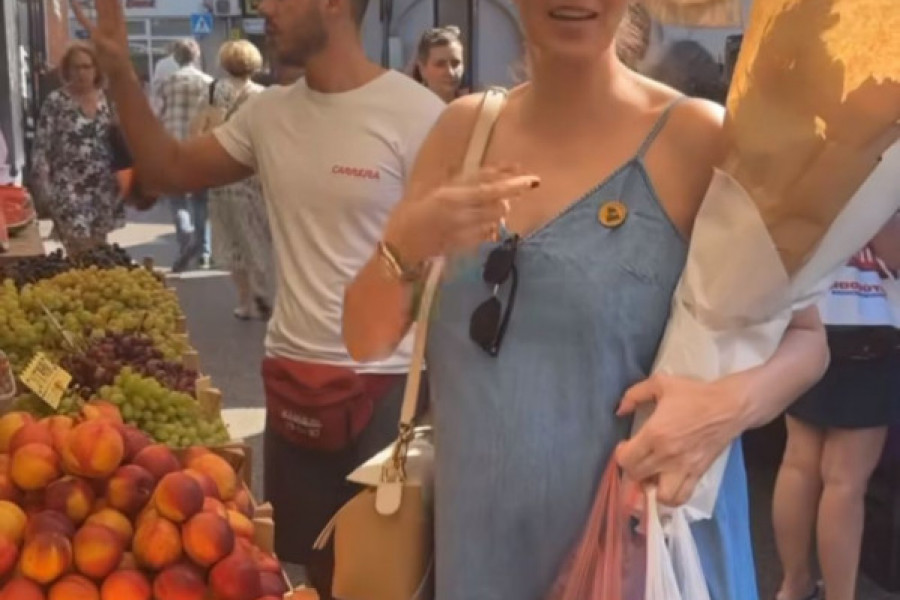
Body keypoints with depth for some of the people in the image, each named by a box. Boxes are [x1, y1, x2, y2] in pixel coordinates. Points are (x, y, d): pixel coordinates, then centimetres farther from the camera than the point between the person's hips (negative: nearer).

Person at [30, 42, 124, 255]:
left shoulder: (106, 99, 7)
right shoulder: (56, 102, -5)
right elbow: (41, 147, -6)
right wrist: (44, 188, -11)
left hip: (103, 189, 4)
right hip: (70, 189, -4)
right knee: (82, 255, -11)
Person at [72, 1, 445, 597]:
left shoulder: (415, 114, -14)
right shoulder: (269, 112, 4)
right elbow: (171, 170, 15)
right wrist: (120, 72, 5)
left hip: (387, 380, -6)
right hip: (291, 374, 6)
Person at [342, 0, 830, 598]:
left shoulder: (697, 138, -11)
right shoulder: (465, 128, 1)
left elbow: (806, 336, -3)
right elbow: (366, 341, 3)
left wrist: (734, 401, -24)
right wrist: (405, 244, -17)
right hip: (476, 539, 4)